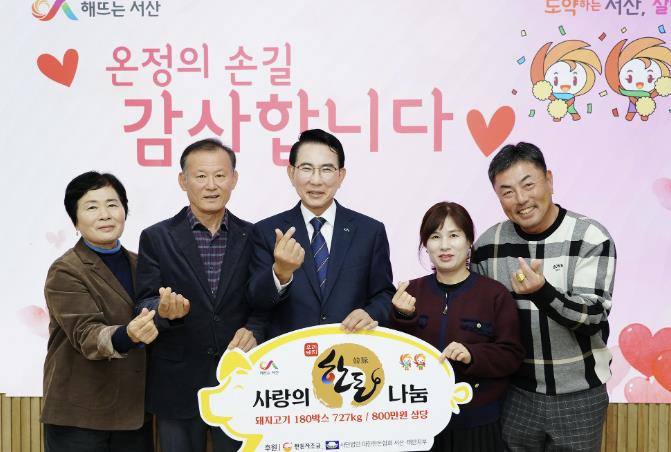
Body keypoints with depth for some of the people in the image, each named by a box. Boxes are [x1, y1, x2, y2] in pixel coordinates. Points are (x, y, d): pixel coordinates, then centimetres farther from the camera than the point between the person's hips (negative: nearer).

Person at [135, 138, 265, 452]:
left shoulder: (253, 237, 4)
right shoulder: (157, 238, 0)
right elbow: (144, 304, -5)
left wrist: (253, 330, -17)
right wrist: (163, 310, -27)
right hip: (177, 385, -1)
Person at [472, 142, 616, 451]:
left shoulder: (591, 238, -13)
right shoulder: (488, 244, -3)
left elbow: (592, 317, -20)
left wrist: (542, 292, -37)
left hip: (578, 397, -2)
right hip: (514, 394, 3)